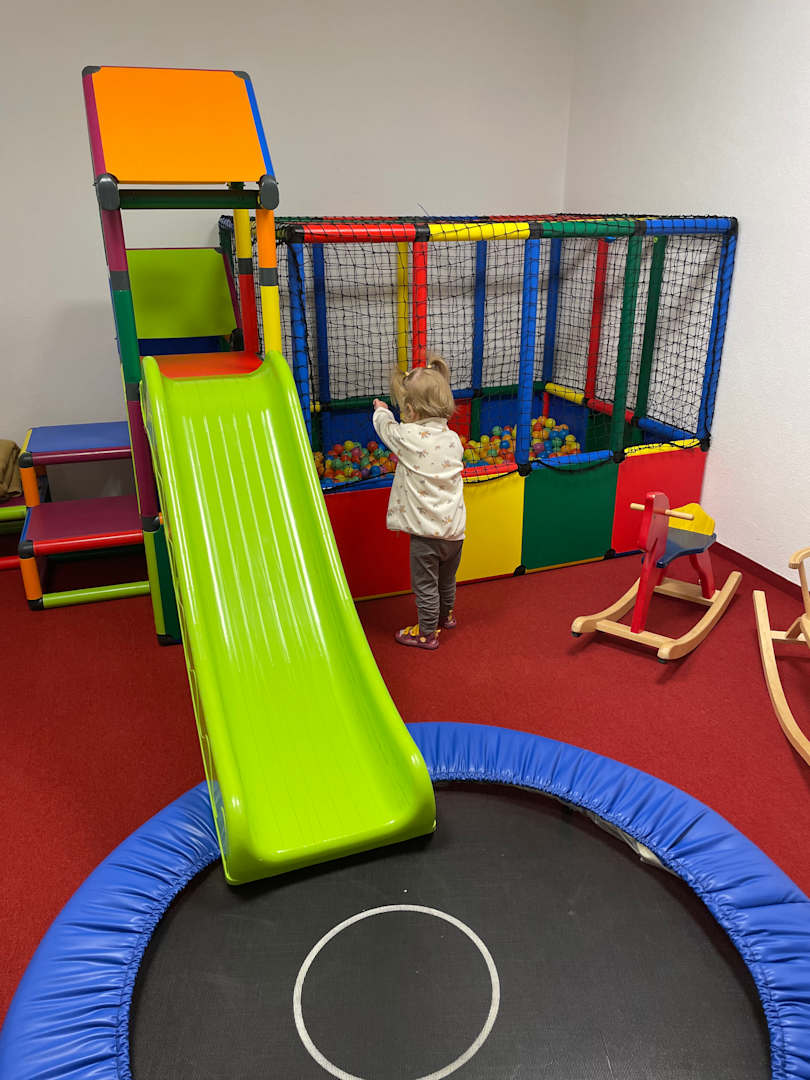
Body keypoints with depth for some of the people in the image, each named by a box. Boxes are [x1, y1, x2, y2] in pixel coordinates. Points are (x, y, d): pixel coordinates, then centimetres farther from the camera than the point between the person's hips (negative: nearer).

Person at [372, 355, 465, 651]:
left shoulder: (408, 437, -18)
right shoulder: (453, 439, -1)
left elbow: (385, 426, 2)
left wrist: (381, 410, 27)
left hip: (426, 531, -6)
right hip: (454, 527, 6)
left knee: (425, 585, 10)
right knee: (446, 578, 27)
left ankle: (427, 634, 24)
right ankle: (446, 615, 49)